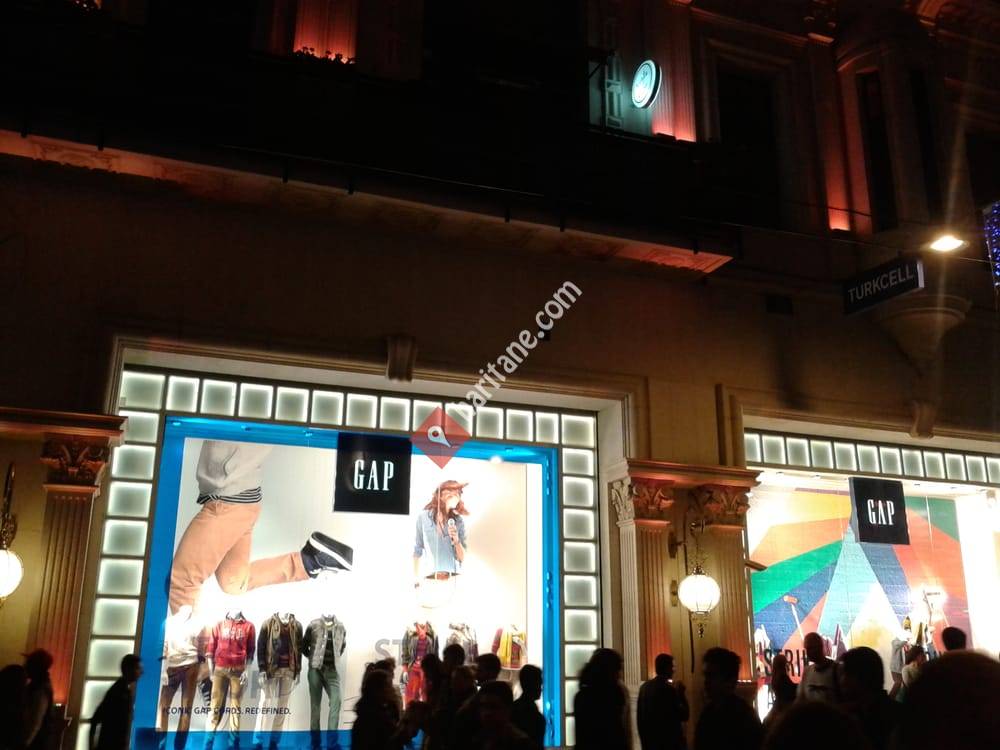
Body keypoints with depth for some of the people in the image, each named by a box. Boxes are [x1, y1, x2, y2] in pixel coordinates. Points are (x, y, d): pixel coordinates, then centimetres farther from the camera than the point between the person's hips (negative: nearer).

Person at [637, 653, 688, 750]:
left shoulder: (645, 686, 4)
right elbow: (683, 716, -11)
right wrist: (681, 694, -2)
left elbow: (639, 716, 10)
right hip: (669, 742, -6)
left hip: (649, 741, 6)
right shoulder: (669, 689, -15)